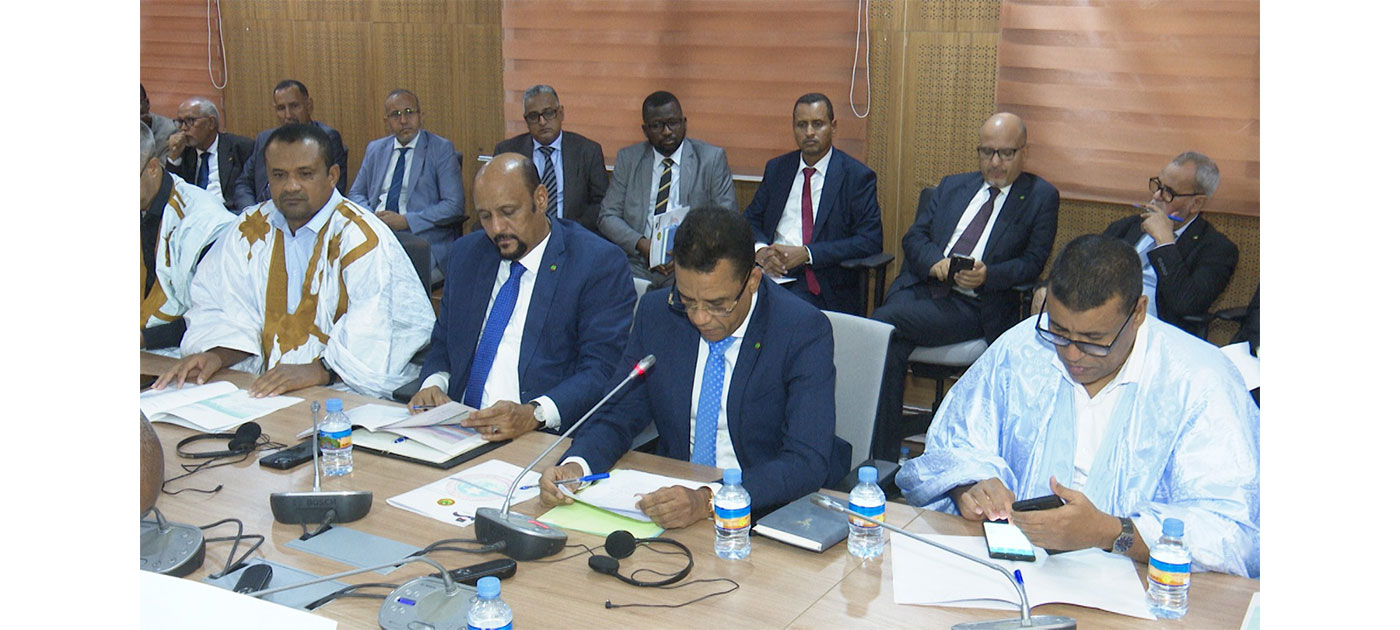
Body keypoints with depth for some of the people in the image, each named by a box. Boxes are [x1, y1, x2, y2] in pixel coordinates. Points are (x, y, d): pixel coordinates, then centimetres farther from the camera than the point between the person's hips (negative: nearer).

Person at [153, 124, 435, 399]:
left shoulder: (361, 238, -8)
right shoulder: (249, 231, 12)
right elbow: (227, 310, 13)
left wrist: (319, 370, -28)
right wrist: (215, 355, -7)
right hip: (260, 389, 6)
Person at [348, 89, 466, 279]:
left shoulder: (442, 149, 4)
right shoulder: (375, 149, 19)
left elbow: (454, 205, -4)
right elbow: (356, 194, 24)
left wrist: (406, 221, -12)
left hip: (423, 239, -4)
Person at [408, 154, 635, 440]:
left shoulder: (600, 264, -4)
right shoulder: (466, 253, 15)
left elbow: (602, 369, -10)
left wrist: (534, 414, -25)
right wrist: (433, 383, -1)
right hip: (459, 428, 5)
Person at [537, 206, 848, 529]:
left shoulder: (805, 331, -15)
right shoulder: (656, 312, -2)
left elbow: (807, 462, -22)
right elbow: (617, 415, 5)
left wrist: (709, 500, -36)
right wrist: (575, 466, -17)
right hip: (673, 496, 3)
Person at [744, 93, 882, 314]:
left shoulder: (857, 176, 2)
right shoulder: (776, 168, 17)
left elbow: (870, 241, -6)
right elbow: (750, 220, 17)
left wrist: (807, 253, -15)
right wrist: (761, 250, -8)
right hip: (771, 270, 4)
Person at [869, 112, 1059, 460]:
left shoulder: (1041, 197, 9)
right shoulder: (953, 186, 22)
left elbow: (1033, 262, 0)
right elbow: (914, 237, 14)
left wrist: (988, 275, -19)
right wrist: (935, 261, -9)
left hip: (973, 306, -4)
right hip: (921, 288, 5)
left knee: (883, 323, -26)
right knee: (891, 342, -27)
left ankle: (886, 454, -18)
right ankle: (883, 455, -17)